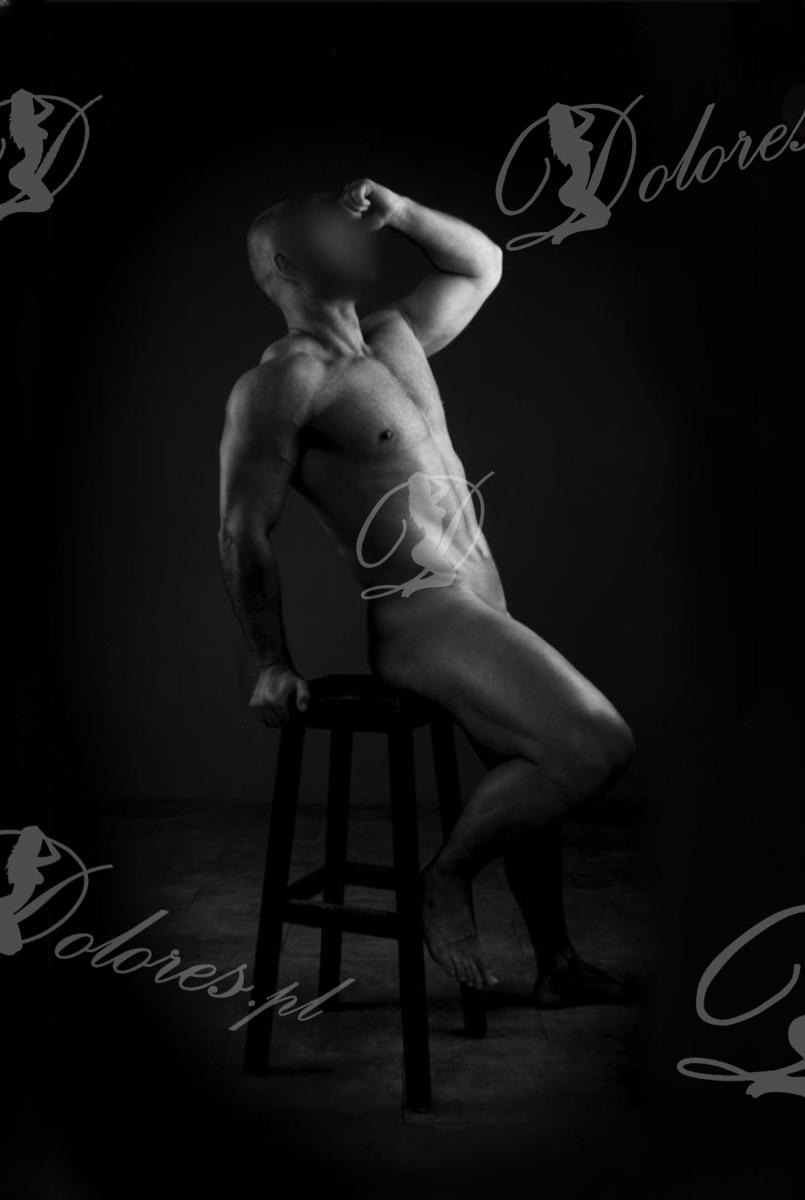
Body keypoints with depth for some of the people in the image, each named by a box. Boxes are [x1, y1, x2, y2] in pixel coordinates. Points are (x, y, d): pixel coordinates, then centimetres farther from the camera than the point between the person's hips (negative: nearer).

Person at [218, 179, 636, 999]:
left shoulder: (394, 340, 14)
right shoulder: (280, 383, -11)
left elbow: (481, 264, 27)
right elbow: (242, 534, -12)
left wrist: (399, 212, 10)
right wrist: (273, 666, -8)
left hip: (482, 606, 9)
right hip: (420, 619, -9)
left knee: (531, 780, 18)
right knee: (596, 745, -22)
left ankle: (557, 968, 36)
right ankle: (445, 878, 0)